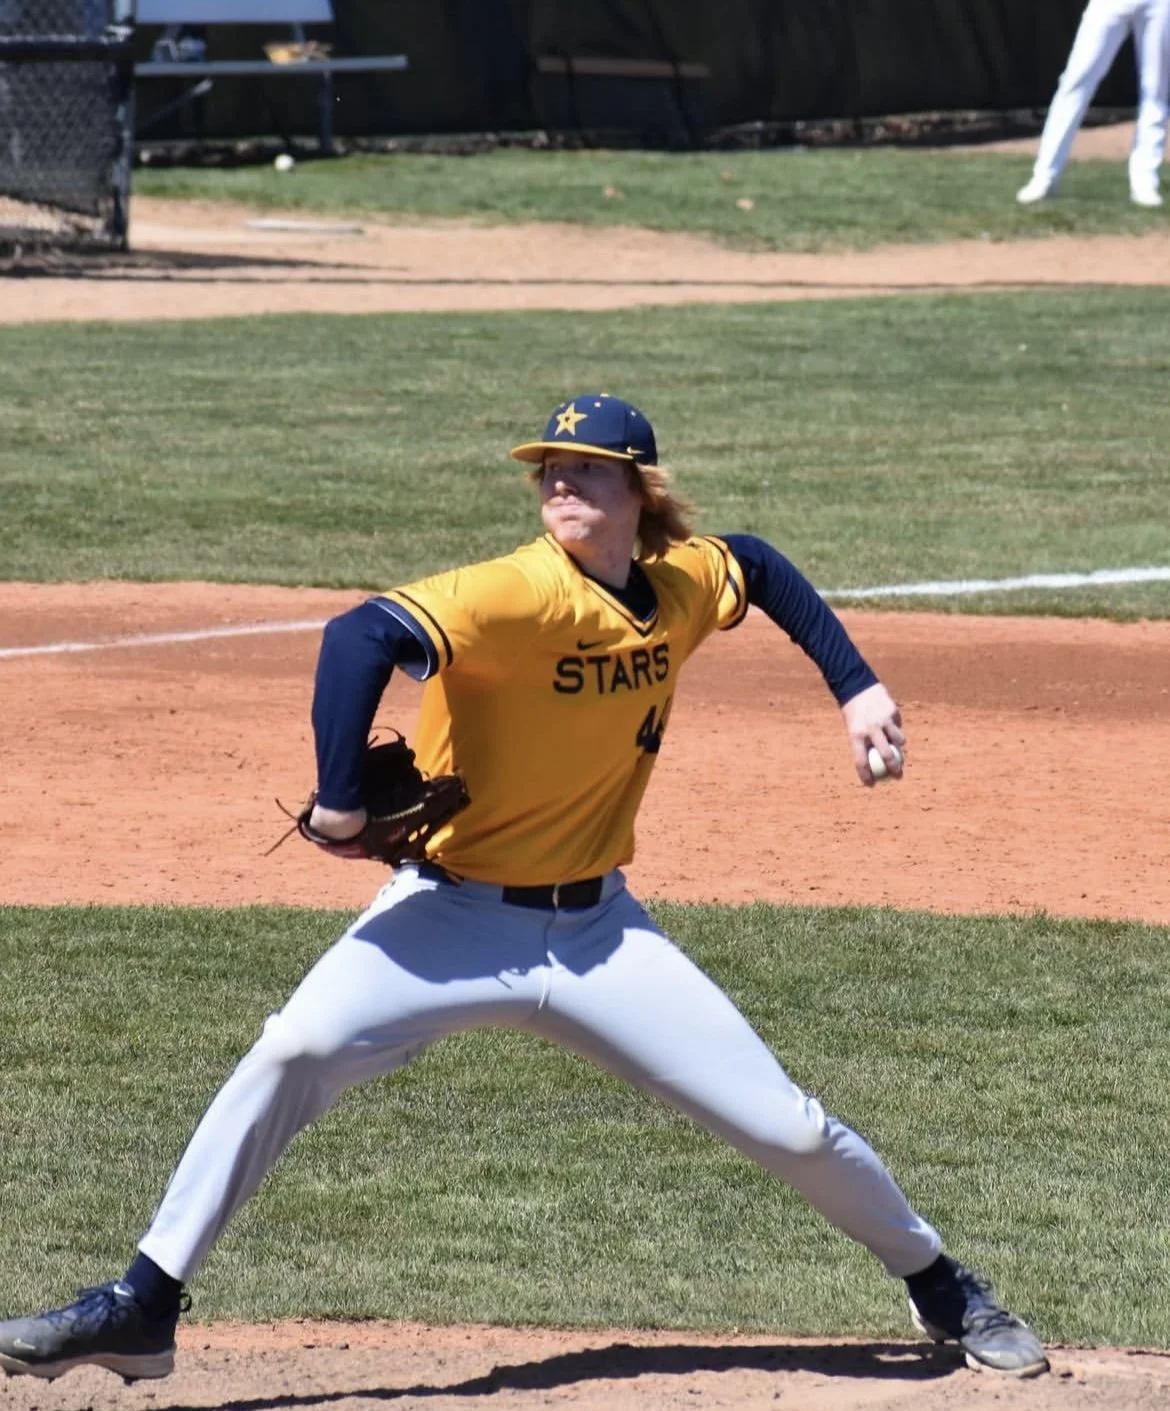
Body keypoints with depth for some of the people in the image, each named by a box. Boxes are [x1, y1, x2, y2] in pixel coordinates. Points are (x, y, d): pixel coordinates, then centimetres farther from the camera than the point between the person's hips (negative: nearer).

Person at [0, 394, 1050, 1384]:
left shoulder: (687, 586, -1)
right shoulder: (519, 596, -21)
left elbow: (762, 569, 23)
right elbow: (362, 637, -35)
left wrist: (856, 687, 16)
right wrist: (341, 805, -34)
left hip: (599, 932, 4)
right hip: (455, 921, -4)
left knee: (788, 1127, 1)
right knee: (295, 1052, -27)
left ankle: (940, 1288, 28)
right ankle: (144, 1309, -19)